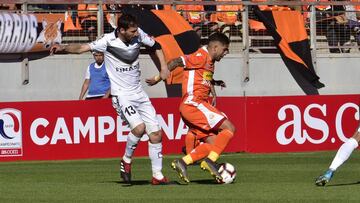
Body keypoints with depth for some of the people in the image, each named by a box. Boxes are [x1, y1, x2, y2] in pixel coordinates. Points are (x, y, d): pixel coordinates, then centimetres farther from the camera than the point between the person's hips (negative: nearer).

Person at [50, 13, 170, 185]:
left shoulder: (138, 35, -3)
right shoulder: (109, 41, -18)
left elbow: (156, 45, 16)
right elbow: (82, 48, -26)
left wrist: (163, 67, 7)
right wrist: (64, 47, -42)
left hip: (139, 93, 6)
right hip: (121, 95, -6)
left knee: (155, 133, 2)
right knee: (139, 127, -25)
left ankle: (157, 176, 12)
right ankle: (126, 161, 0)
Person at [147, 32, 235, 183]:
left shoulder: (209, 62, 22)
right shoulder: (201, 56, -9)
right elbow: (176, 62, -14)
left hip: (197, 105, 10)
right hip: (194, 104, -10)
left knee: (213, 143, 5)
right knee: (229, 128, -14)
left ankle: (183, 162, 2)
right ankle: (210, 160, -19)